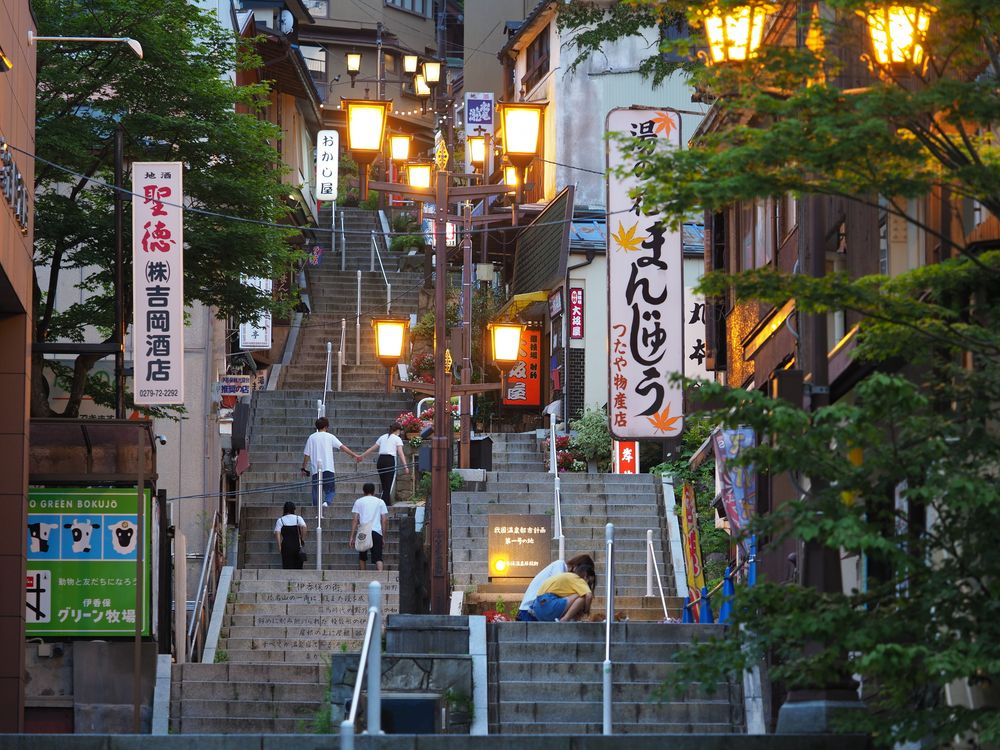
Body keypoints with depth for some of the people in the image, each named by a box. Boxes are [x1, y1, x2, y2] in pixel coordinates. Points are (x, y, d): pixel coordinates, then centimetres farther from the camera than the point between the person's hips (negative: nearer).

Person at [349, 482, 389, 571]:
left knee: (362, 557, 18)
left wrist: (351, 537, 2)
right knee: (378, 557, -6)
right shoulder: (380, 502, 11)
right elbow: (385, 520, 6)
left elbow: (355, 519, 2)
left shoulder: (359, 501, 9)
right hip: (377, 532, 0)